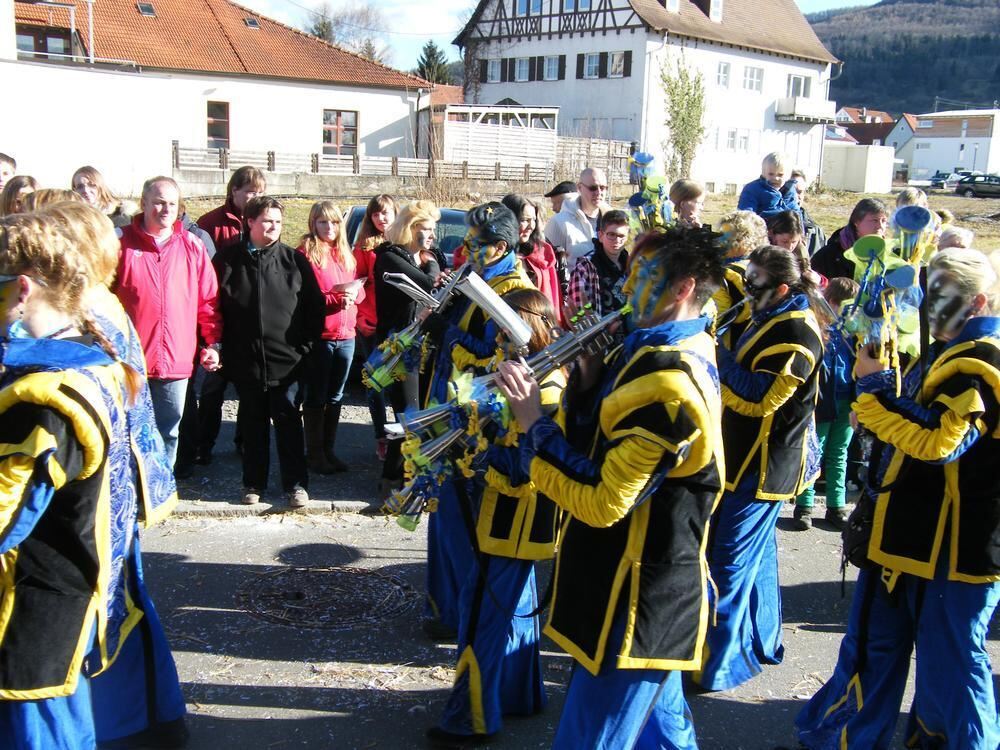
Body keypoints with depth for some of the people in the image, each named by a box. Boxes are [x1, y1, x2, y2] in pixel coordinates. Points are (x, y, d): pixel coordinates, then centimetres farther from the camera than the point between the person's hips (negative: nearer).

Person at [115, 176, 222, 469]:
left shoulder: (192, 246, 5)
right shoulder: (121, 243, -2)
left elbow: (209, 300, 7)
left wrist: (213, 342, 1)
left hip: (177, 359, 2)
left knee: (169, 433, 13)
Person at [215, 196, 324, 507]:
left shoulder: (295, 260, 1)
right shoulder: (228, 259, 2)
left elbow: (315, 306, 3)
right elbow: (214, 305, 7)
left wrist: (305, 347, 0)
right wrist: (224, 348, 3)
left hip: (286, 359, -1)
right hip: (245, 360, 1)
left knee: (288, 422, 4)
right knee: (253, 424, 12)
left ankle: (295, 483, 14)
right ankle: (254, 483, 24)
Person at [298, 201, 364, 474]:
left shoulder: (345, 254, 14)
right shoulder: (306, 254, -6)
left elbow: (360, 289, 14)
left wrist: (353, 292, -9)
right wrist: (337, 298, -20)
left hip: (346, 336, 6)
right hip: (318, 336, -6)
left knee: (335, 397, 12)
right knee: (316, 398, 2)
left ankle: (329, 450, 22)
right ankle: (314, 454, 12)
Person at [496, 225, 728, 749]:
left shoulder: (667, 381, -26)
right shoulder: (680, 351, 6)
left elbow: (601, 500, -27)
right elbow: (597, 445, 9)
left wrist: (532, 422, -22)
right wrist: (589, 376, -7)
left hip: (635, 602, -10)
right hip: (655, 586, 10)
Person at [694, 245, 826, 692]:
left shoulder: (796, 332, -21)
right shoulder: (770, 319, 11)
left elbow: (758, 398, -26)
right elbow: (742, 375, 16)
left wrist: (716, 358, -21)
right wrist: (715, 351, 0)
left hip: (763, 467, -10)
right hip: (748, 457, 10)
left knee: (730, 564, -5)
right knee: (756, 555, 20)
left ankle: (719, 664, 5)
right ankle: (762, 643, 35)